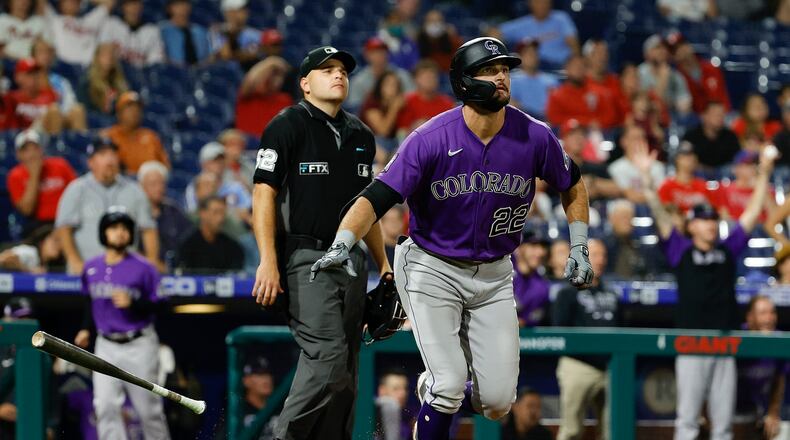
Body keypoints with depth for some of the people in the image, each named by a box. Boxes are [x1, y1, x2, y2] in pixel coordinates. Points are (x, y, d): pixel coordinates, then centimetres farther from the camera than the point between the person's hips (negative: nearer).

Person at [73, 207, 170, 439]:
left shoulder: (143, 268, -9)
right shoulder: (91, 268, 6)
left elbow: (158, 306, -9)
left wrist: (132, 304, -24)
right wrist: (87, 329, 12)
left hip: (139, 344, -4)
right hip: (106, 345, 4)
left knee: (148, 408, 3)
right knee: (105, 406, -7)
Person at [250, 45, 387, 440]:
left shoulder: (361, 136, 17)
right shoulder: (287, 126, -4)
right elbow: (264, 193, -10)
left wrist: (383, 262, 19)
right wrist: (268, 261, -19)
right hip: (306, 258, -7)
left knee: (345, 371, 5)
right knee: (328, 355, -20)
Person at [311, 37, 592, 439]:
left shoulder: (534, 137, -9)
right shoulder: (431, 139, -19)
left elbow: (572, 185, 10)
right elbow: (377, 198, -24)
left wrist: (578, 248, 5)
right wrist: (342, 245, -39)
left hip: (494, 274, 3)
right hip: (432, 270, -3)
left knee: (497, 401, -2)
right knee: (449, 386, -15)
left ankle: (434, 389, 31)